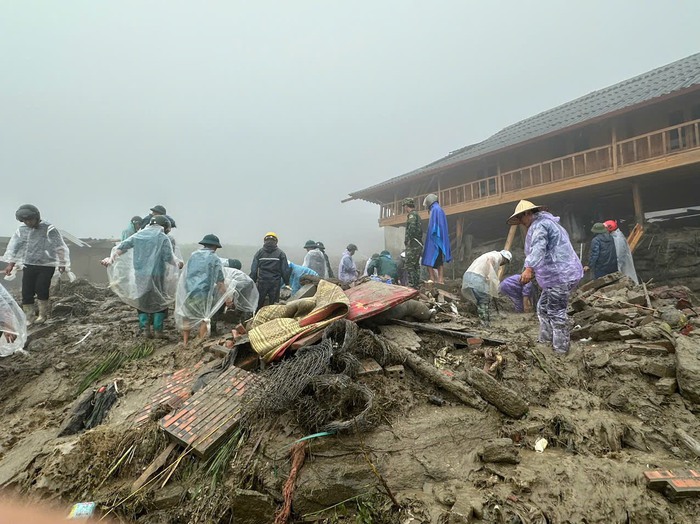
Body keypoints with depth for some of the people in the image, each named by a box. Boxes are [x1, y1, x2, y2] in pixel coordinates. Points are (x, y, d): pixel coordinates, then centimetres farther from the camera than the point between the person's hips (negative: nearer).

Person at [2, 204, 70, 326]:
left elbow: (60, 247, -6)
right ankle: (29, 318, 13)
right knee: (27, 292, 2)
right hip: (28, 266, 4)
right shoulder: (21, 230, 6)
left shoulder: (49, 229, -8)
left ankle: (43, 315, 9)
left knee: (41, 289, -11)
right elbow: (13, 248, 12)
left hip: (46, 266, -4)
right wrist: (10, 264, 6)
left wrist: (62, 264, -6)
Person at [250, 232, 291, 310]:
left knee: (258, 304, 10)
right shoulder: (281, 253, -2)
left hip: (262, 282, 1)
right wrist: (287, 283, 7)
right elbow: (285, 270, -1)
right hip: (275, 283, -1)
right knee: (273, 305, 4)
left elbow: (254, 270, 1)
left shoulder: (259, 252, 2)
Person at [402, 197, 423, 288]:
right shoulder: (417, 215, 20)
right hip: (419, 244, 10)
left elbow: (412, 227, -26)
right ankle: (417, 284, 18)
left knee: (409, 265, -7)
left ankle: (412, 285, -8)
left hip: (413, 244, -10)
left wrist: (407, 239, -18)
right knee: (416, 265, 13)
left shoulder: (412, 214, -10)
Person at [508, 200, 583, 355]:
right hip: (557, 274, 11)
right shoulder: (548, 223, 23)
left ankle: (561, 350, 2)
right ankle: (545, 342, 24)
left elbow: (538, 247, -32)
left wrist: (529, 268, -44)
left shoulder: (539, 225, -12)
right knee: (543, 308, 17)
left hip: (560, 275, -11)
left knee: (556, 312, -6)